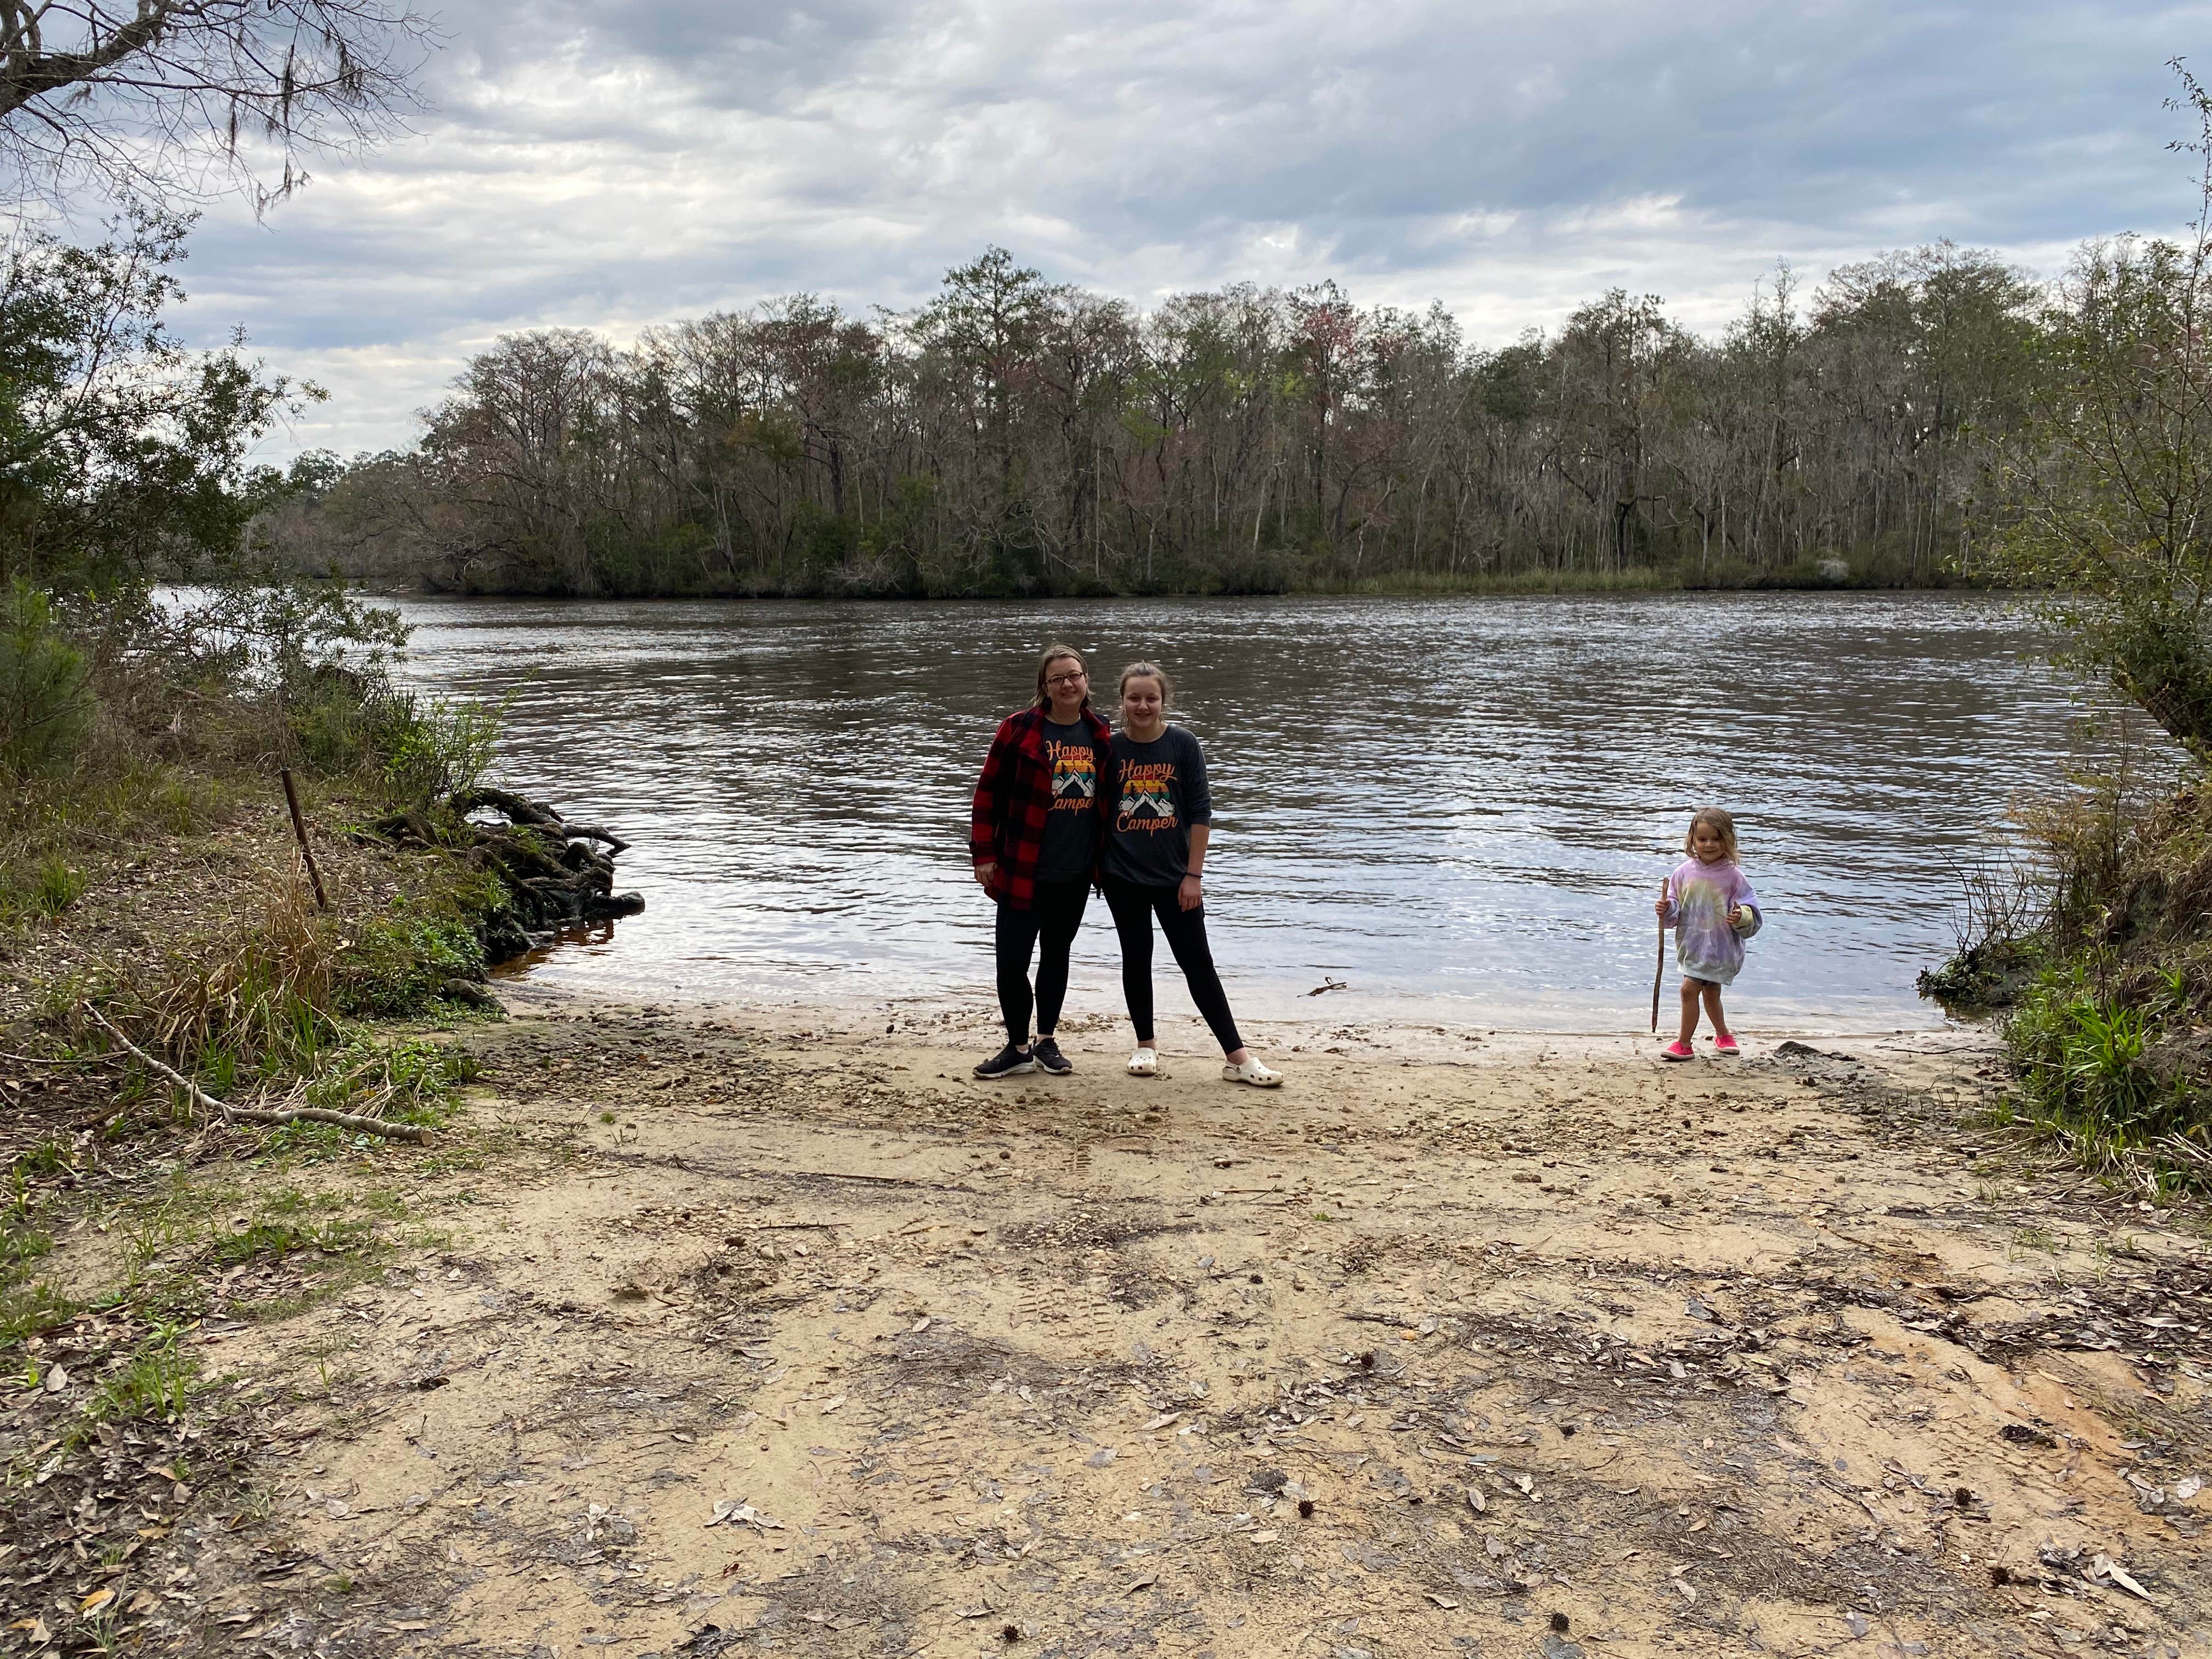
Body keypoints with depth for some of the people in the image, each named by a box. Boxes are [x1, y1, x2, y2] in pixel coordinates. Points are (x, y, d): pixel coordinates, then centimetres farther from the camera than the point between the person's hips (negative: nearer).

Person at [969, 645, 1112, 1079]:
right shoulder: (1018, 730, -8)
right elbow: (989, 793, -5)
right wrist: (984, 853, -8)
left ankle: (1047, 1041, 27)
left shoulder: (1100, 735, 4)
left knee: (1057, 954, 14)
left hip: (1076, 873, 4)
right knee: (1012, 959, -2)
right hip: (1024, 871, -3)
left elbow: (1108, 799, 14)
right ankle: (1018, 1047, 13)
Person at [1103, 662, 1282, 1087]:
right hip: (1123, 877, 1)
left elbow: (1201, 812, -6)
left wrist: (1194, 875, -8)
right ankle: (1146, 1045, 26)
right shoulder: (1111, 748, -2)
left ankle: (1238, 1058, 2)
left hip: (1174, 877, -1)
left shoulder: (1183, 745, -6)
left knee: (1198, 963, 0)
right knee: (1136, 959, 11)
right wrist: (1094, 863, 4)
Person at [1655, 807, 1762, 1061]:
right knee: (1710, 993, 20)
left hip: (1719, 946, -5)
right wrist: (1667, 909, -13)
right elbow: (1674, 912, 8)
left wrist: (1741, 917, -28)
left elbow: (1751, 912, -7)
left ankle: (1684, 1044, 0)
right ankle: (1723, 1035, 43)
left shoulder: (1732, 876, -9)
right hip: (1692, 943, 5)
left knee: (1689, 988, -12)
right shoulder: (1684, 872, 2)